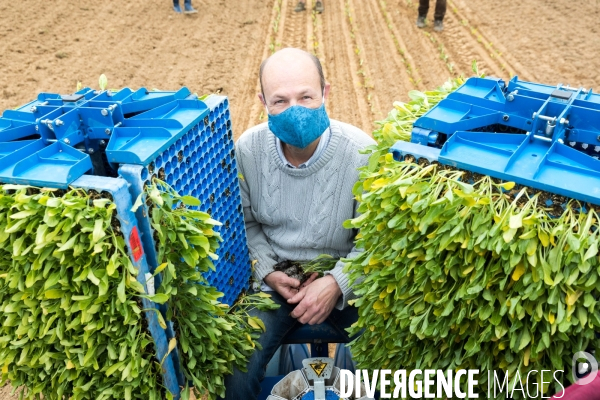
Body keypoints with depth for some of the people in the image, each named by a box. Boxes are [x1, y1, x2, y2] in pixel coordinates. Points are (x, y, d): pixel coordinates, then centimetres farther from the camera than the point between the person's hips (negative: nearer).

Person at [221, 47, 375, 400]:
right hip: (277, 277, 2)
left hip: (346, 279, -1)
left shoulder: (361, 152, -18)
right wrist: (268, 271, -9)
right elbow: (244, 222, 4)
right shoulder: (248, 148, -11)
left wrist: (338, 283, -22)